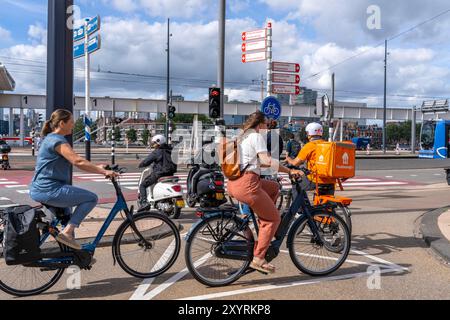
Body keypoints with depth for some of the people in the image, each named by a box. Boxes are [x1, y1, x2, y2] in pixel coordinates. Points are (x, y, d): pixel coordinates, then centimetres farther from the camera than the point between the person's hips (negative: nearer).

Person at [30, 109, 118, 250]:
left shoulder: (50, 138, 18)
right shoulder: (58, 140, -14)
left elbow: (74, 162, 19)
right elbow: (78, 161, -26)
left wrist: (97, 168, 14)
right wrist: (104, 172, -24)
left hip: (39, 190, 11)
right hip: (49, 190, -11)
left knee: (66, 213, 33)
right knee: (92, 198, -6)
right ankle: (67, 232, -8)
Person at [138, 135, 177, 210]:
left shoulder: (157, 152, -8)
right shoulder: (170, 151, 13)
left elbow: (146, 161, -9)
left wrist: (140, 165, 12)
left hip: (159, 174, -7)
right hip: (170, 175, 7)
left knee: (142, 185, 4)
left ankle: (144, 202, -13)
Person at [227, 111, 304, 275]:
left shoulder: (242, 137, 23)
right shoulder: (256, 136, -4)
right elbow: (266, 161, -17)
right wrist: (290, 170, -12)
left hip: (233, 183, 9)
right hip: (246, 183, -9)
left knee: (274, 188, 27)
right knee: (274, 219, 2)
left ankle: (261, 225, 21)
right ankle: (258, 259, 0)